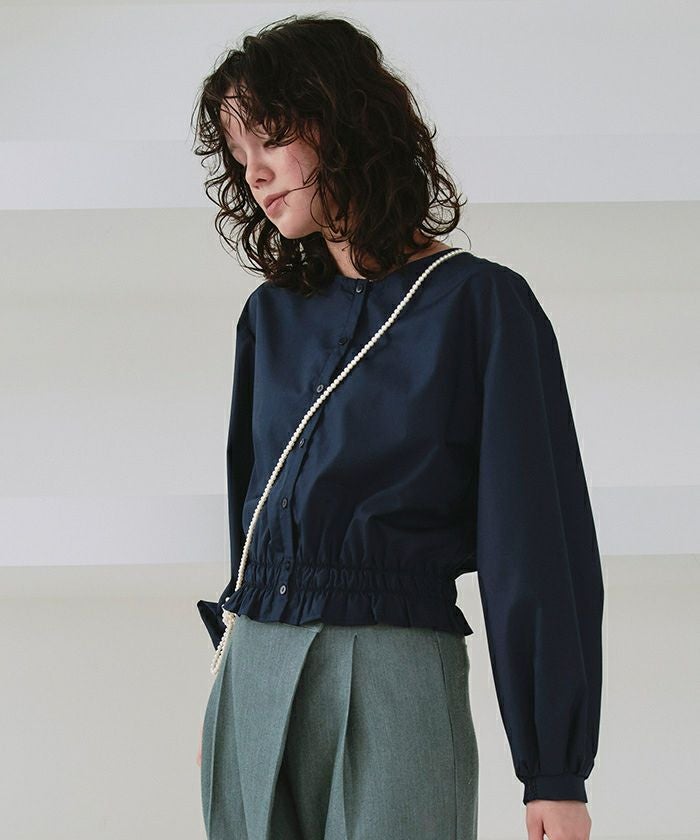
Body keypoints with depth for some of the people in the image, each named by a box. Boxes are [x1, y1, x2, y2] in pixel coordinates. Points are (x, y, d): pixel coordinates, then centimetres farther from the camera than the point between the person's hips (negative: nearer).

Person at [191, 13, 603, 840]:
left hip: (395, 677, -5)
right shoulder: (271, 315, 12)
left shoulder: (482, 304, -4)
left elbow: (538, 542, -7)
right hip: (251, 678, 5)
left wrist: (555, 772, -10)